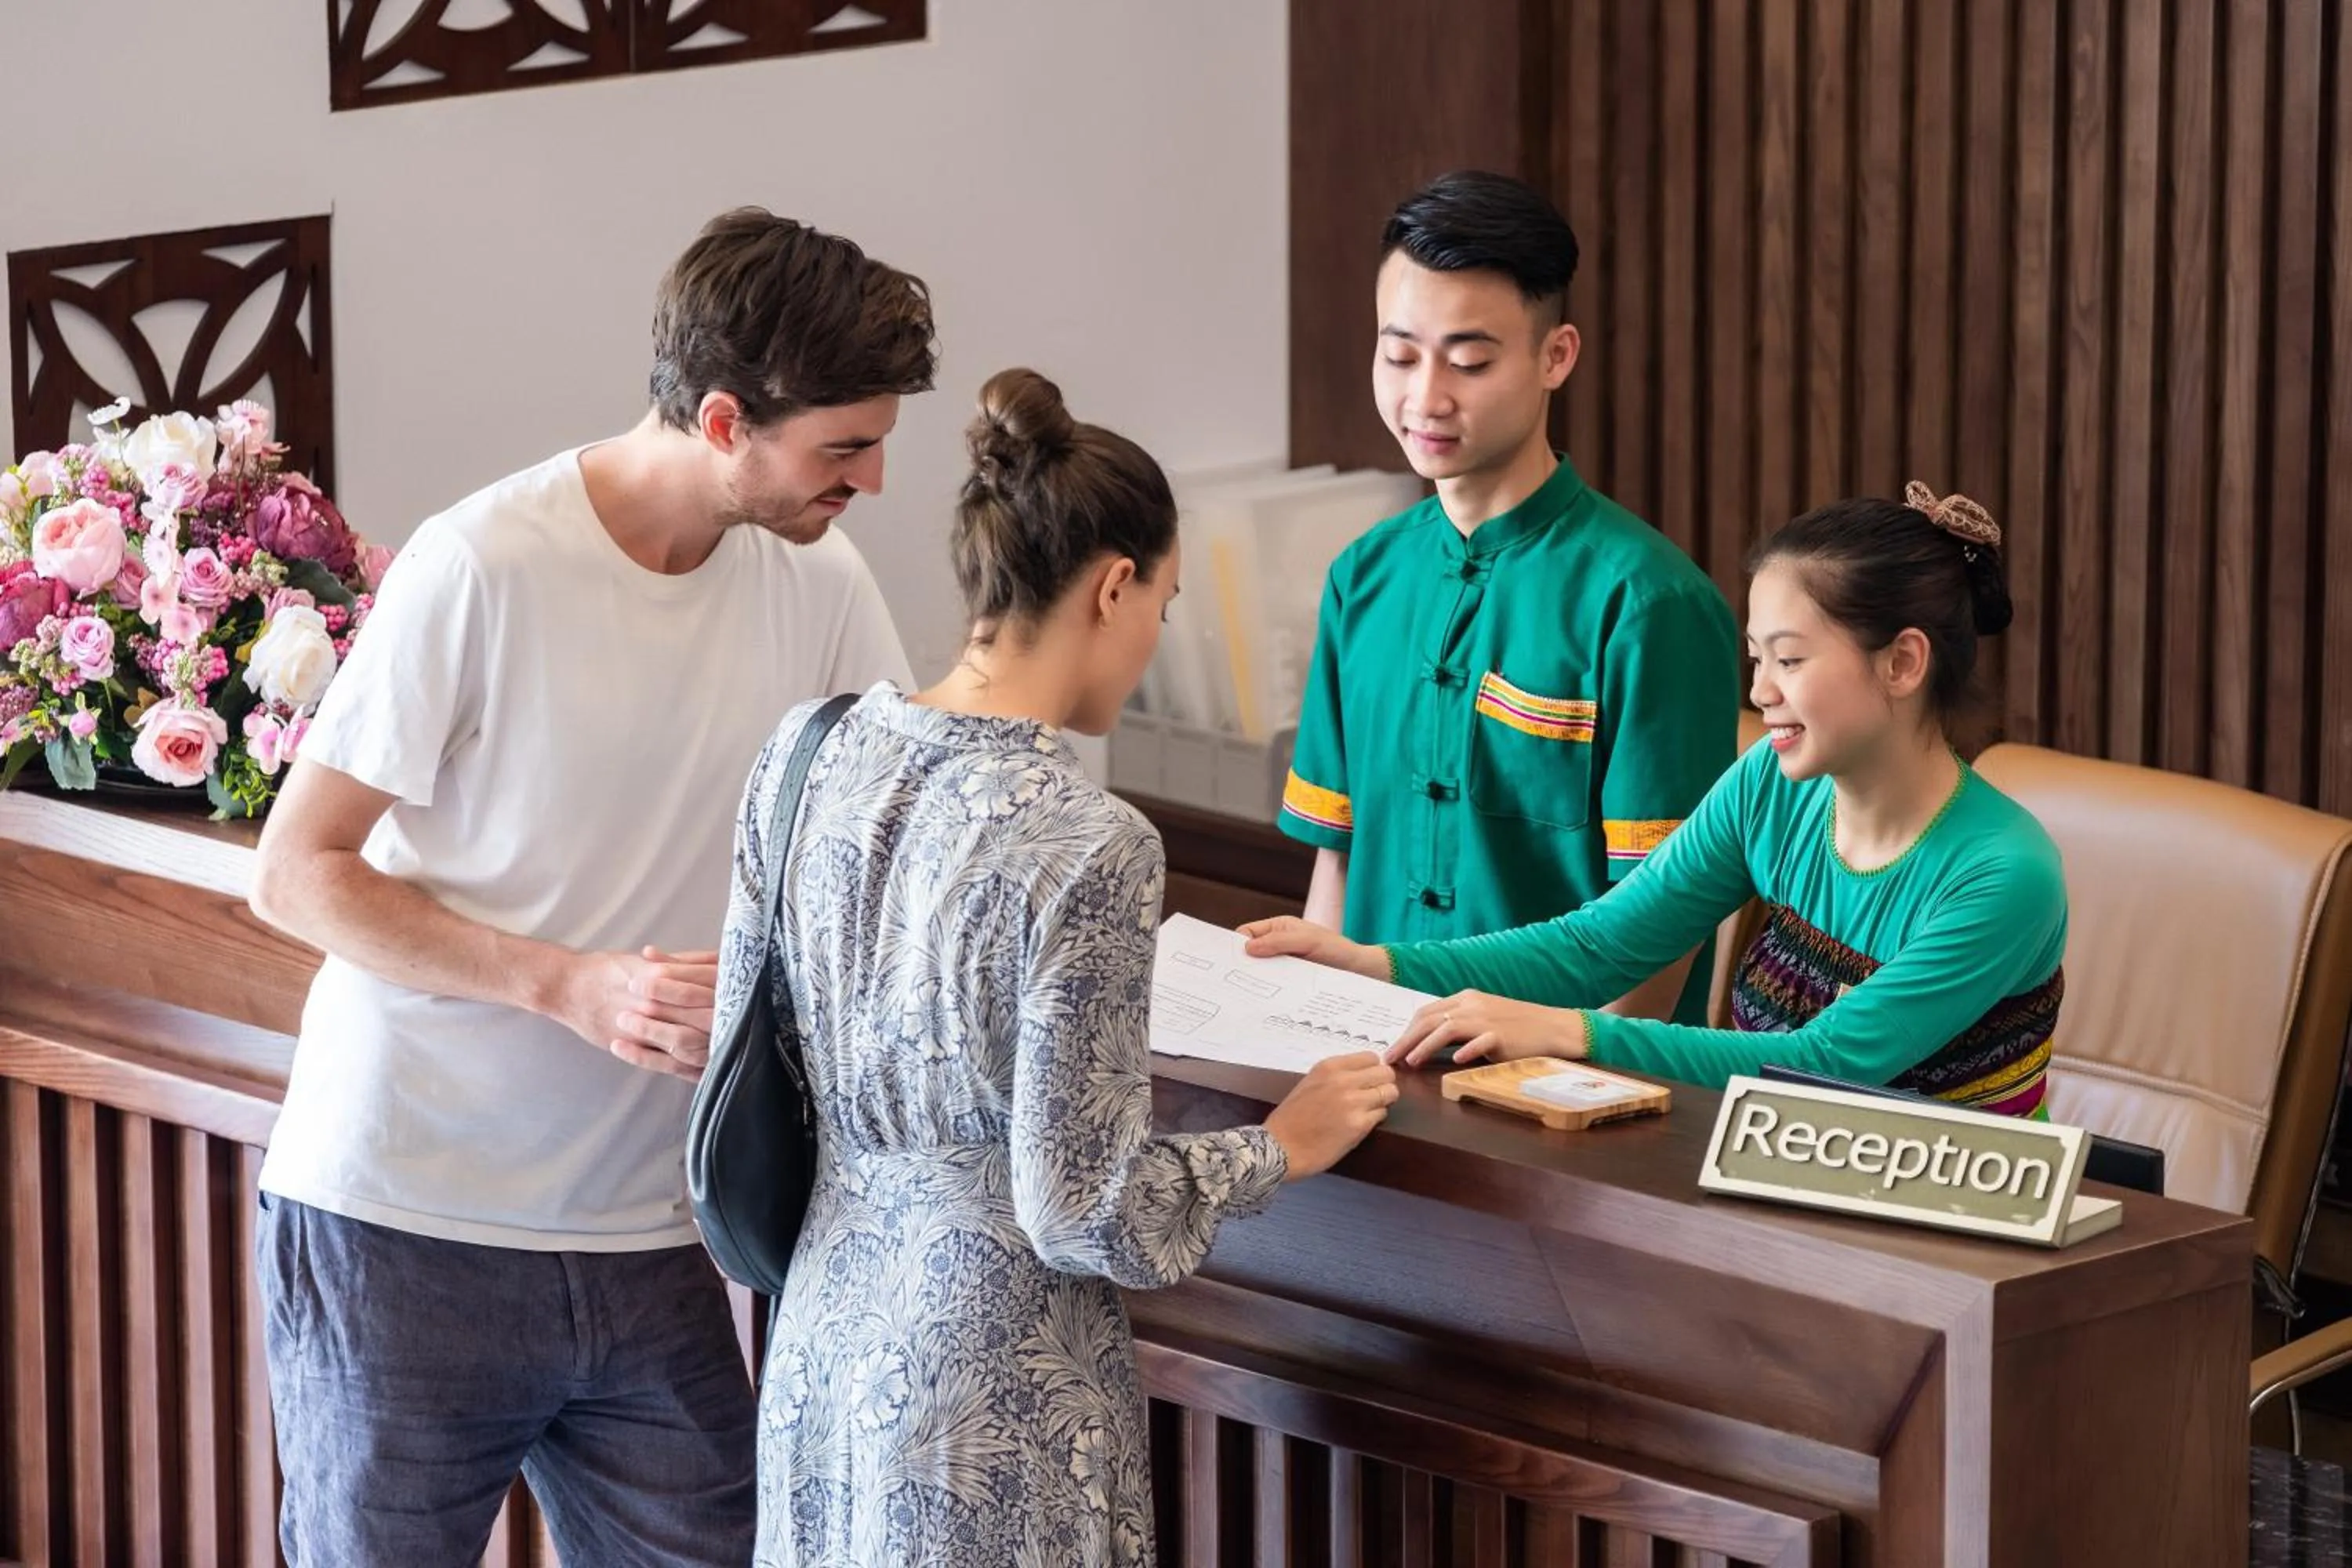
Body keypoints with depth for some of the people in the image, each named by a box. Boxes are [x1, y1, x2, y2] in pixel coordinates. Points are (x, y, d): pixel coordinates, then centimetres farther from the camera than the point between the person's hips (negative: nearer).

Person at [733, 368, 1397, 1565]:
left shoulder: (808, 753, -3)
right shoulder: (1086, 846, -22)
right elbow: (1088, 1212, -19)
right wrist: (1282, 1148, -4)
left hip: (824, 1343, 7)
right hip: (992, 1397, -7)